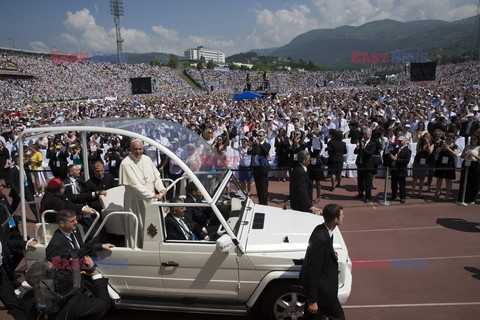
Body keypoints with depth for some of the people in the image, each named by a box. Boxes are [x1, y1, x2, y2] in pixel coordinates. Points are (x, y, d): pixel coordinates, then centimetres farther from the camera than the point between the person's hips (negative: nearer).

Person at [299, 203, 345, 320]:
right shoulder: (321, 239, -34)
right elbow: (313, 271, -29)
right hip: (319, 287, -9)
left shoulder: (321, 229, -6)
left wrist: (330, 253, 12)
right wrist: (312, 300, -23)